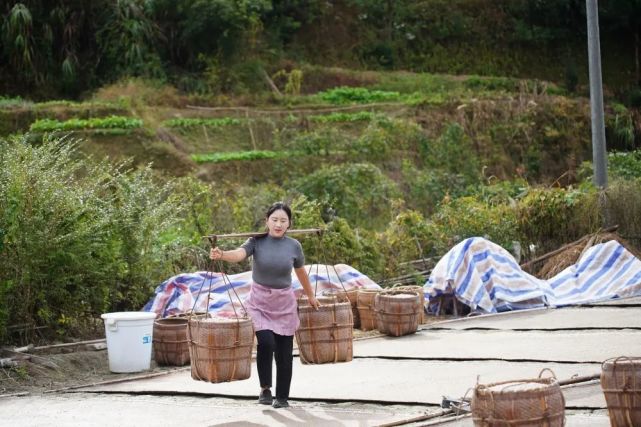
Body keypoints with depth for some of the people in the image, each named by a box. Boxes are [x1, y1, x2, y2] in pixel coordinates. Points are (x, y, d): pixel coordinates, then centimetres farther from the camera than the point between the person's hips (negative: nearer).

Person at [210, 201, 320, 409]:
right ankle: (265, 388, 2)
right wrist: (222, 255, -50)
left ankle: (282, 397, 20)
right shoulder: (257, 241, -8)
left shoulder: (294, 246, -2)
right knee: (266, 342, -20)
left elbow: (301, 273, 14)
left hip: (284, 304, 2)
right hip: (259, 302, -2)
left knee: (284, 351, 3)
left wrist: (311, 296, 26)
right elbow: (239, 254, -28)